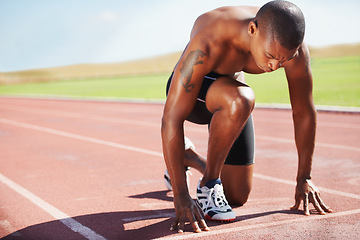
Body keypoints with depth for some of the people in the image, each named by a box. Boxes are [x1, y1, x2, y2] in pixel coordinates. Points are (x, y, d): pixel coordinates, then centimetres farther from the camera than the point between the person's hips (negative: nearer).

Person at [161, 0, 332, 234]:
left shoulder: (292, 46, -27)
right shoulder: (207, 45, -40)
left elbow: (305, 113, -13)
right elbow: (172, 118, -40)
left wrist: (304, 179, -6)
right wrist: (181, 197, -41)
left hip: (230, 104, 5)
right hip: (188, 89, -4)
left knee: (237, 197, 2)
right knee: (240, 99, -41)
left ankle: (188, 157, 31)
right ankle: (208, 185, -17)